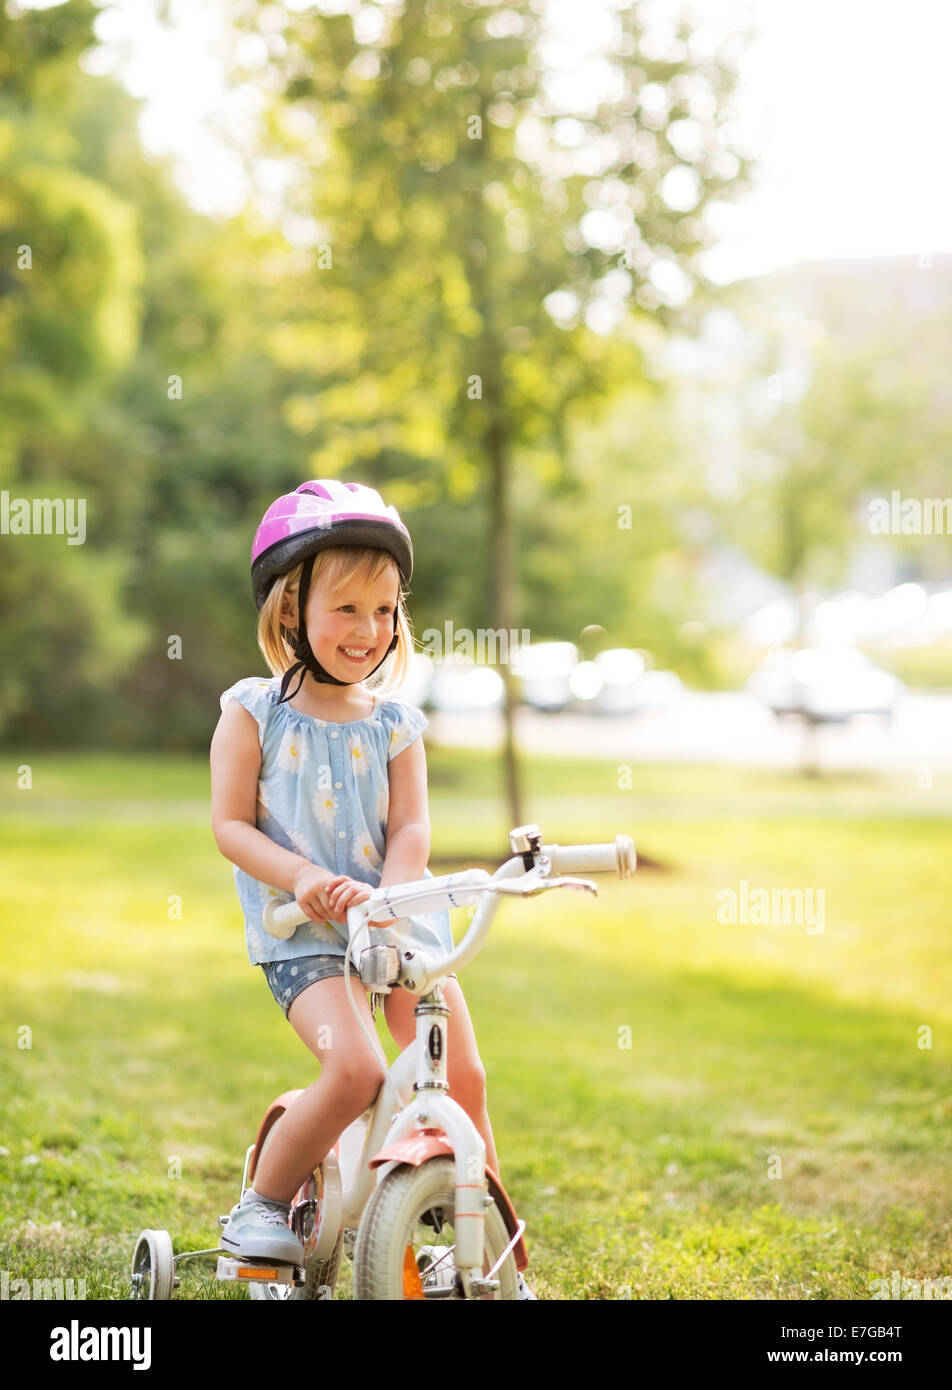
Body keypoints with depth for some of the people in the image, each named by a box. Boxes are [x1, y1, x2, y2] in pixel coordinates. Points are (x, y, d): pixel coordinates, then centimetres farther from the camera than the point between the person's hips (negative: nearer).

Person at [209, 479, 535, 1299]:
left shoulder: (396, 724, 6)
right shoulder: (253, 712, -1)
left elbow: (412, 828, -1)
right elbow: (231, 824, -5)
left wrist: (383, 893, -22)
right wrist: (303, 877, -22)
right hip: (302, 932, -3)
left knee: (462, 1077, -2)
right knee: (354, 1071, -24)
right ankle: (262, 1208, 0)